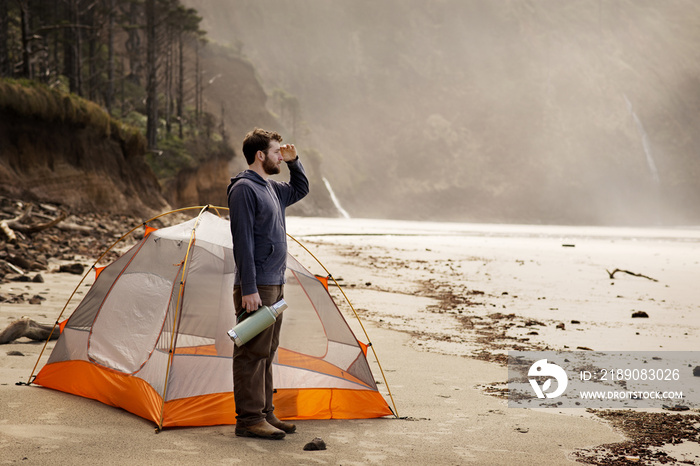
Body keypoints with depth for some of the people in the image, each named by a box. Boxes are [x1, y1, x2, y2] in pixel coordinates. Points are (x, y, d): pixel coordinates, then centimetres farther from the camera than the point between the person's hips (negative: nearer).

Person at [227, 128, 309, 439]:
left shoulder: (272, 189, 16)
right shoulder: (244, 188, -12)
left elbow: (301, 189, 37)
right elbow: (243, 241, -18)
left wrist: (293, 162, 19)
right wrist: (249, 289, -22)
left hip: (275, 285, 10)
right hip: (256, 287, -10)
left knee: (267, 352, 13)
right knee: (252, 352, -5)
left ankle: (265, 413, 20)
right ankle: (249, 420, -1)